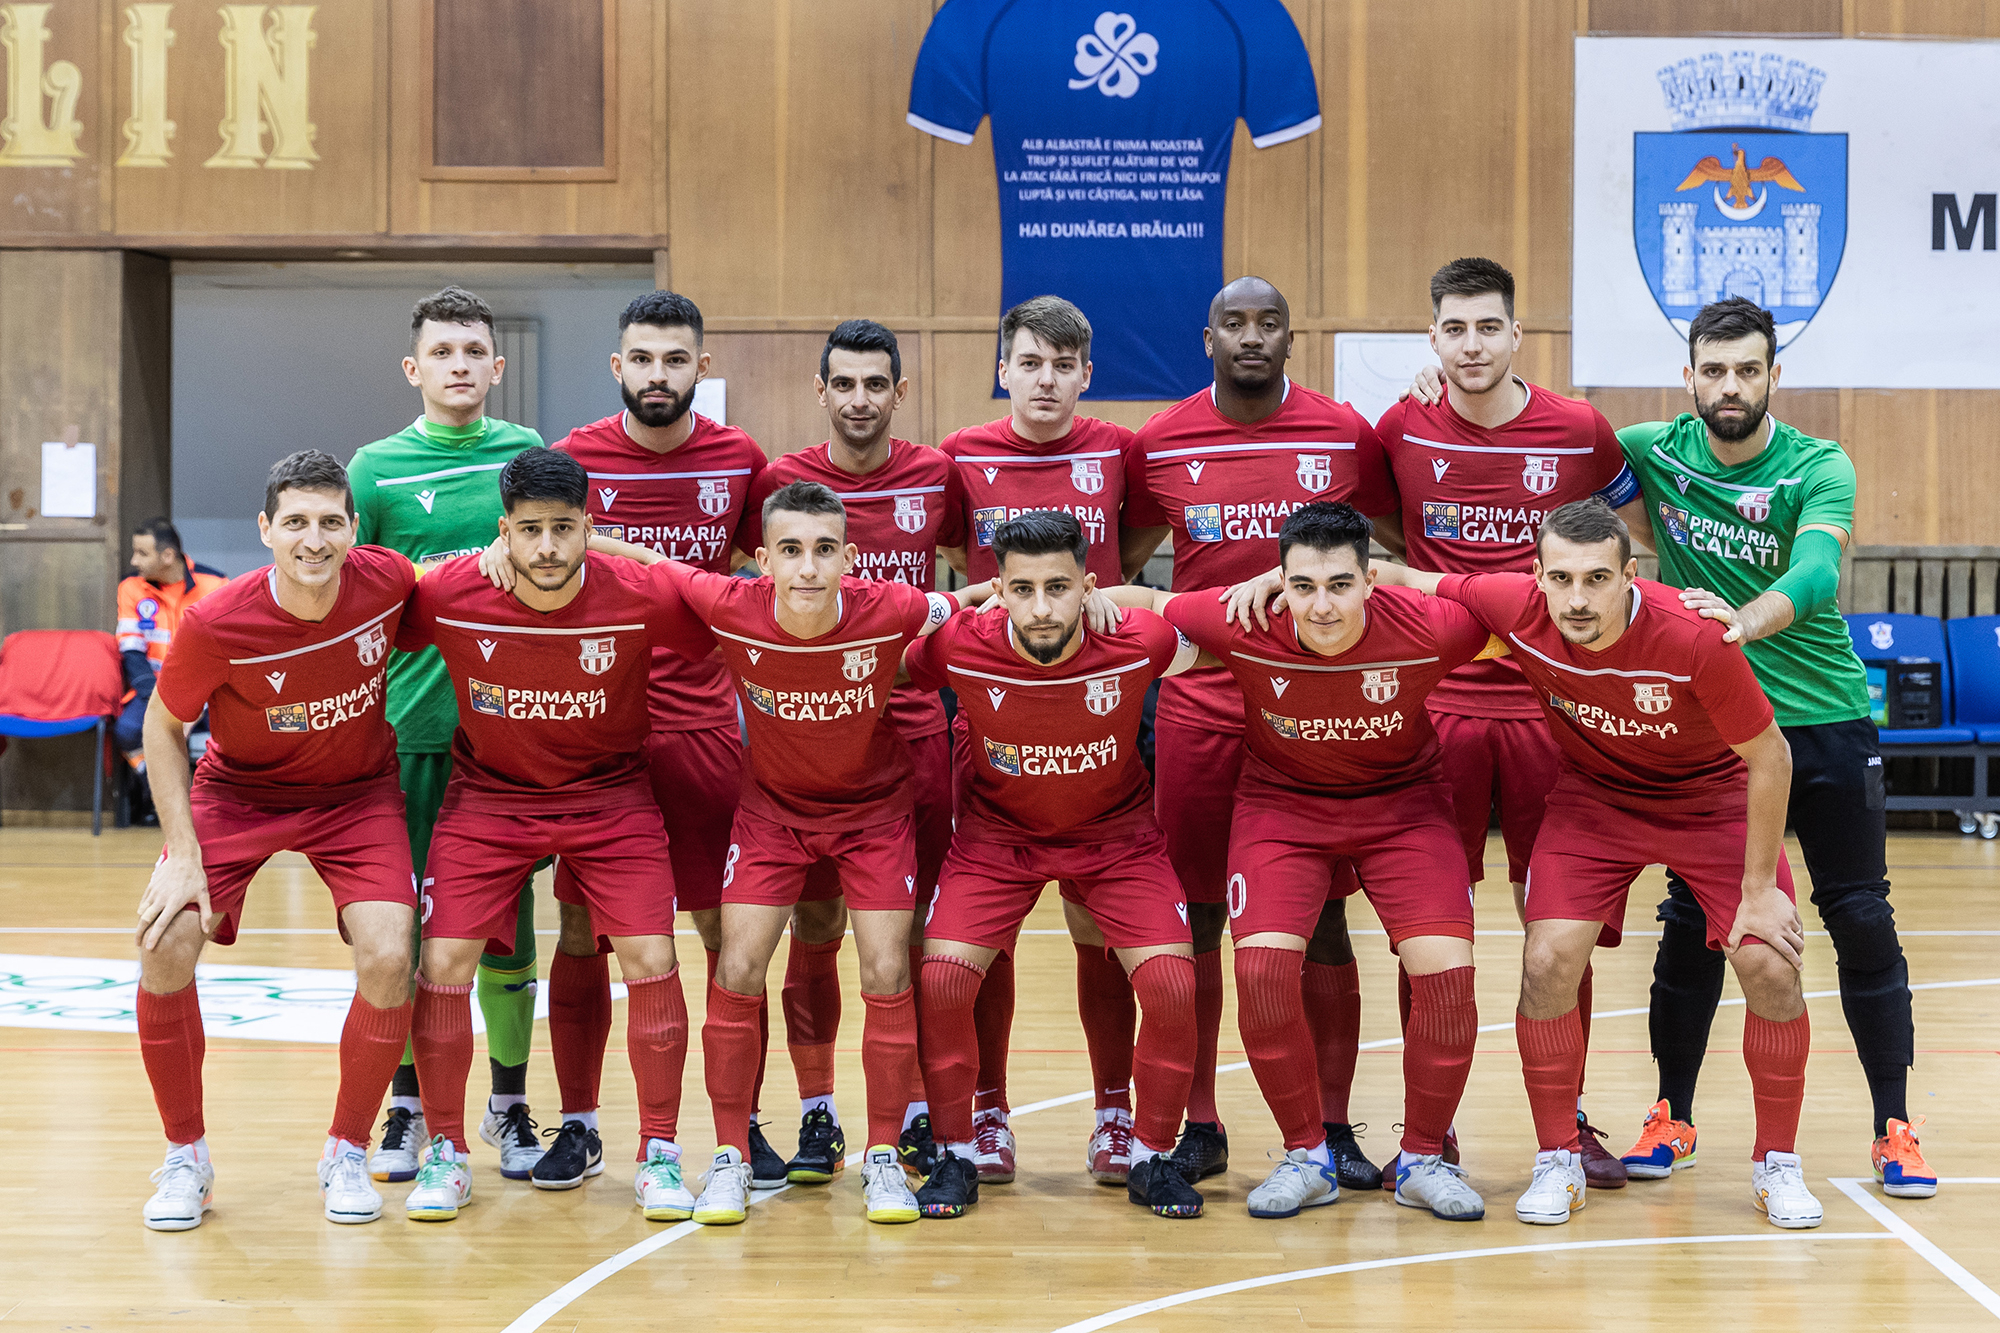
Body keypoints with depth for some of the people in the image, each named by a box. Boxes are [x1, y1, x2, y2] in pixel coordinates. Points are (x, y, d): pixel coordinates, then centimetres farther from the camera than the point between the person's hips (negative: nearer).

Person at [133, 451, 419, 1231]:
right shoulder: (216, 623, -26)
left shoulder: (388, 581, -21)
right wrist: (183, 854, -16)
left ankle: (346, 1155, 6)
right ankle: (185, 1158, 3)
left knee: (388, 959, -18)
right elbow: (164, 726, -9)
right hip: (238, 789, -1)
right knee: (166, 944, -19)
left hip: (358, 792, 1)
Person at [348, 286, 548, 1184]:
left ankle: (509, 1106, 18)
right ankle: (408, 1105, 17)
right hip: (410, 726, -1)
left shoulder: (529, 454, 6)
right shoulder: (375, 468, 2)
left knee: (506, 922, 6)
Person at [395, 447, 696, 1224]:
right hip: (488, 794, 1)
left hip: (610, 795, 0)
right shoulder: (448, 597, -20)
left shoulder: (643, 598, -21)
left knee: (652, 962, -10)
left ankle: (660, 1154, 7)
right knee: (443, 964, -9)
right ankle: (444, 1153, 10)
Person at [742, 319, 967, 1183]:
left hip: (914, 731, 1)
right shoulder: (781, 481, 0)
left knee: (911, 927, 4)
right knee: (814, 930, 3)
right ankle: (816, 1115, 14)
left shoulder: (937, 478, 3)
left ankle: (918, 1114, 13)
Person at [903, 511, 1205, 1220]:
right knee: (940, 978, -16)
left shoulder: (1138, 643, -26)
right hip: (997, 835, 0)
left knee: (1172, 984, -16)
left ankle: (1151, 1158, 7)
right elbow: (889, 670, -4)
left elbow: (1205, 655, -3)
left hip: (1117, 835, 0)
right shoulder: (960, 648, -26)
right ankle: (957, 1157, 6)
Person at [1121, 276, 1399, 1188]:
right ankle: (1198, 1127, 15)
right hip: (1199, 706, 1)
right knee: (1195, 913, 4)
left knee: (1321, 917, 3)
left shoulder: (1345, 436, 1)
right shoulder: (1160, 444, 3)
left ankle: (1333, 1129, 11)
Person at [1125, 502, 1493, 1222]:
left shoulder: (1427, 628, -26)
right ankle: (1307, 1156, 4)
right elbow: (1148, 607, -9)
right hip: (1283, 803, 0)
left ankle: (1424, 1160, 7)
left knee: (1446, 972, -17)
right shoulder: (1245, 628, -25)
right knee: (1262, 969, -20)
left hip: (1403, 804, 0)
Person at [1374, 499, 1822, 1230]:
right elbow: (1402, 578, -9)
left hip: (1712, 797, -2)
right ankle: (1557, 1163, 4)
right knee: (1548, 959, -15)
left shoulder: (1693, 636, -34)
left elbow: (1769, 756, -20)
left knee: (1770, 965, -12)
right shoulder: (1516, 609, -27)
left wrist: (1759, 889, -16)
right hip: (1593, 795, 2)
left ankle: (1777, 1164, 11)